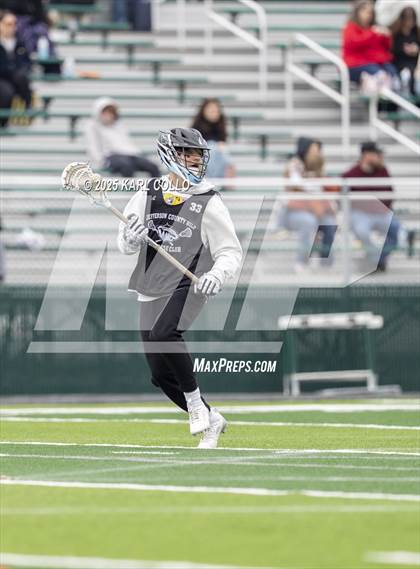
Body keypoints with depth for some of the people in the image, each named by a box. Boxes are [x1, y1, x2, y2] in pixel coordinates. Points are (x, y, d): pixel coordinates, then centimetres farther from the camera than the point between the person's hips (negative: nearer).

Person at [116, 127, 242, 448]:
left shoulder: (210, 202, -2)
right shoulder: (147, 196, 7)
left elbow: (231, 252, -2)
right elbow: (125, 246, 10)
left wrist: (217, 274, -23)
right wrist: (131, 238, -14)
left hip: (190, 286, -5)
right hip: (152, 290, 5)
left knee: (164, 333, -33)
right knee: (161, 374, 5)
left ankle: (195, 402, -16)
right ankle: (211, 421, 26)